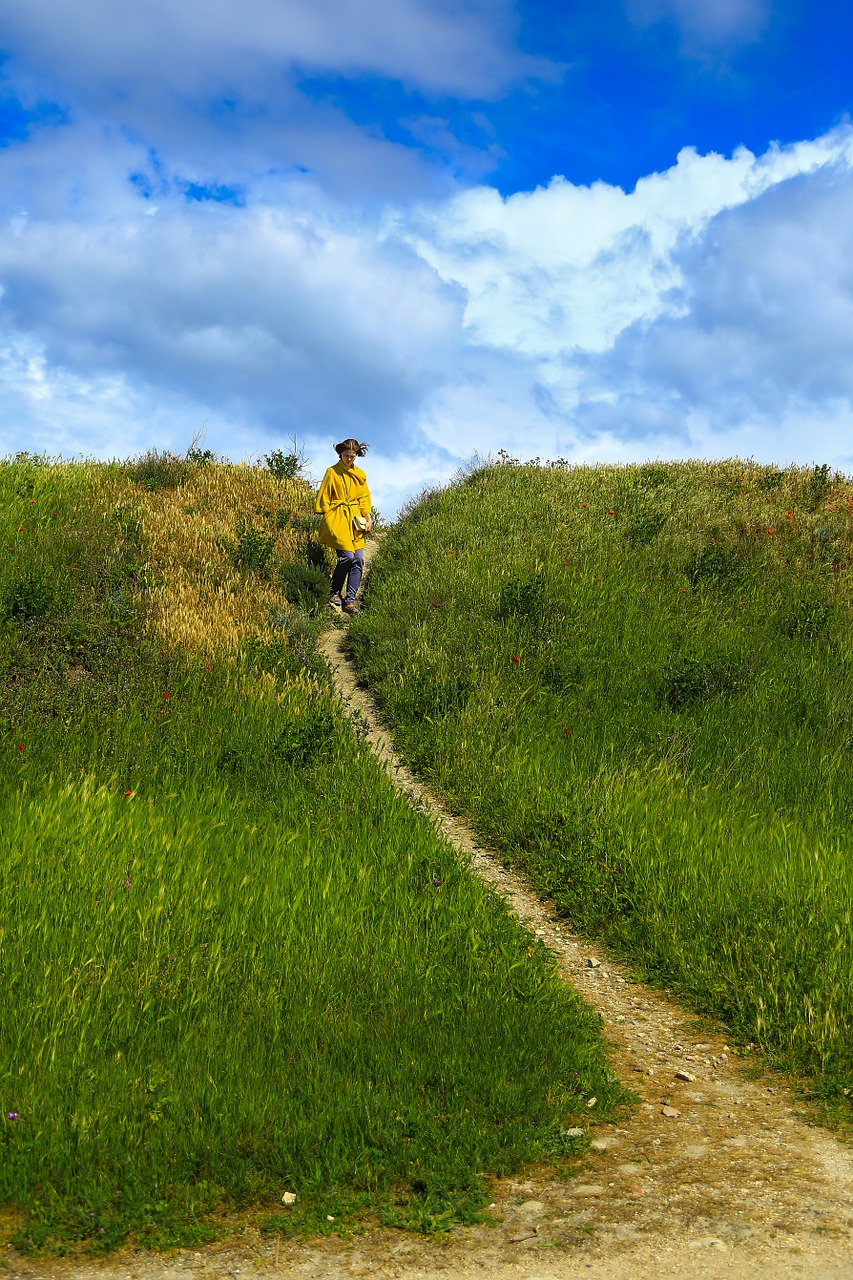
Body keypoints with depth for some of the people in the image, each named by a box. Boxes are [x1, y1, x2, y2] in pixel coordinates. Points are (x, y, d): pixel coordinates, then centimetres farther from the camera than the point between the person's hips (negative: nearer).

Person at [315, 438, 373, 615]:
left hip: (355, 520, 5)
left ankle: (350, 601, 0)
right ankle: (335, 593, 3)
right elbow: (324, 499, 1)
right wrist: (325, 522, -4)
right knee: (347, 555, -17)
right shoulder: (332, 472, 0)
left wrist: (368, 517, 3)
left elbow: (364, 498, 17)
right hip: (337, 519, -5)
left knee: (358, 559, -5)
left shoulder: (359, 474, 14)